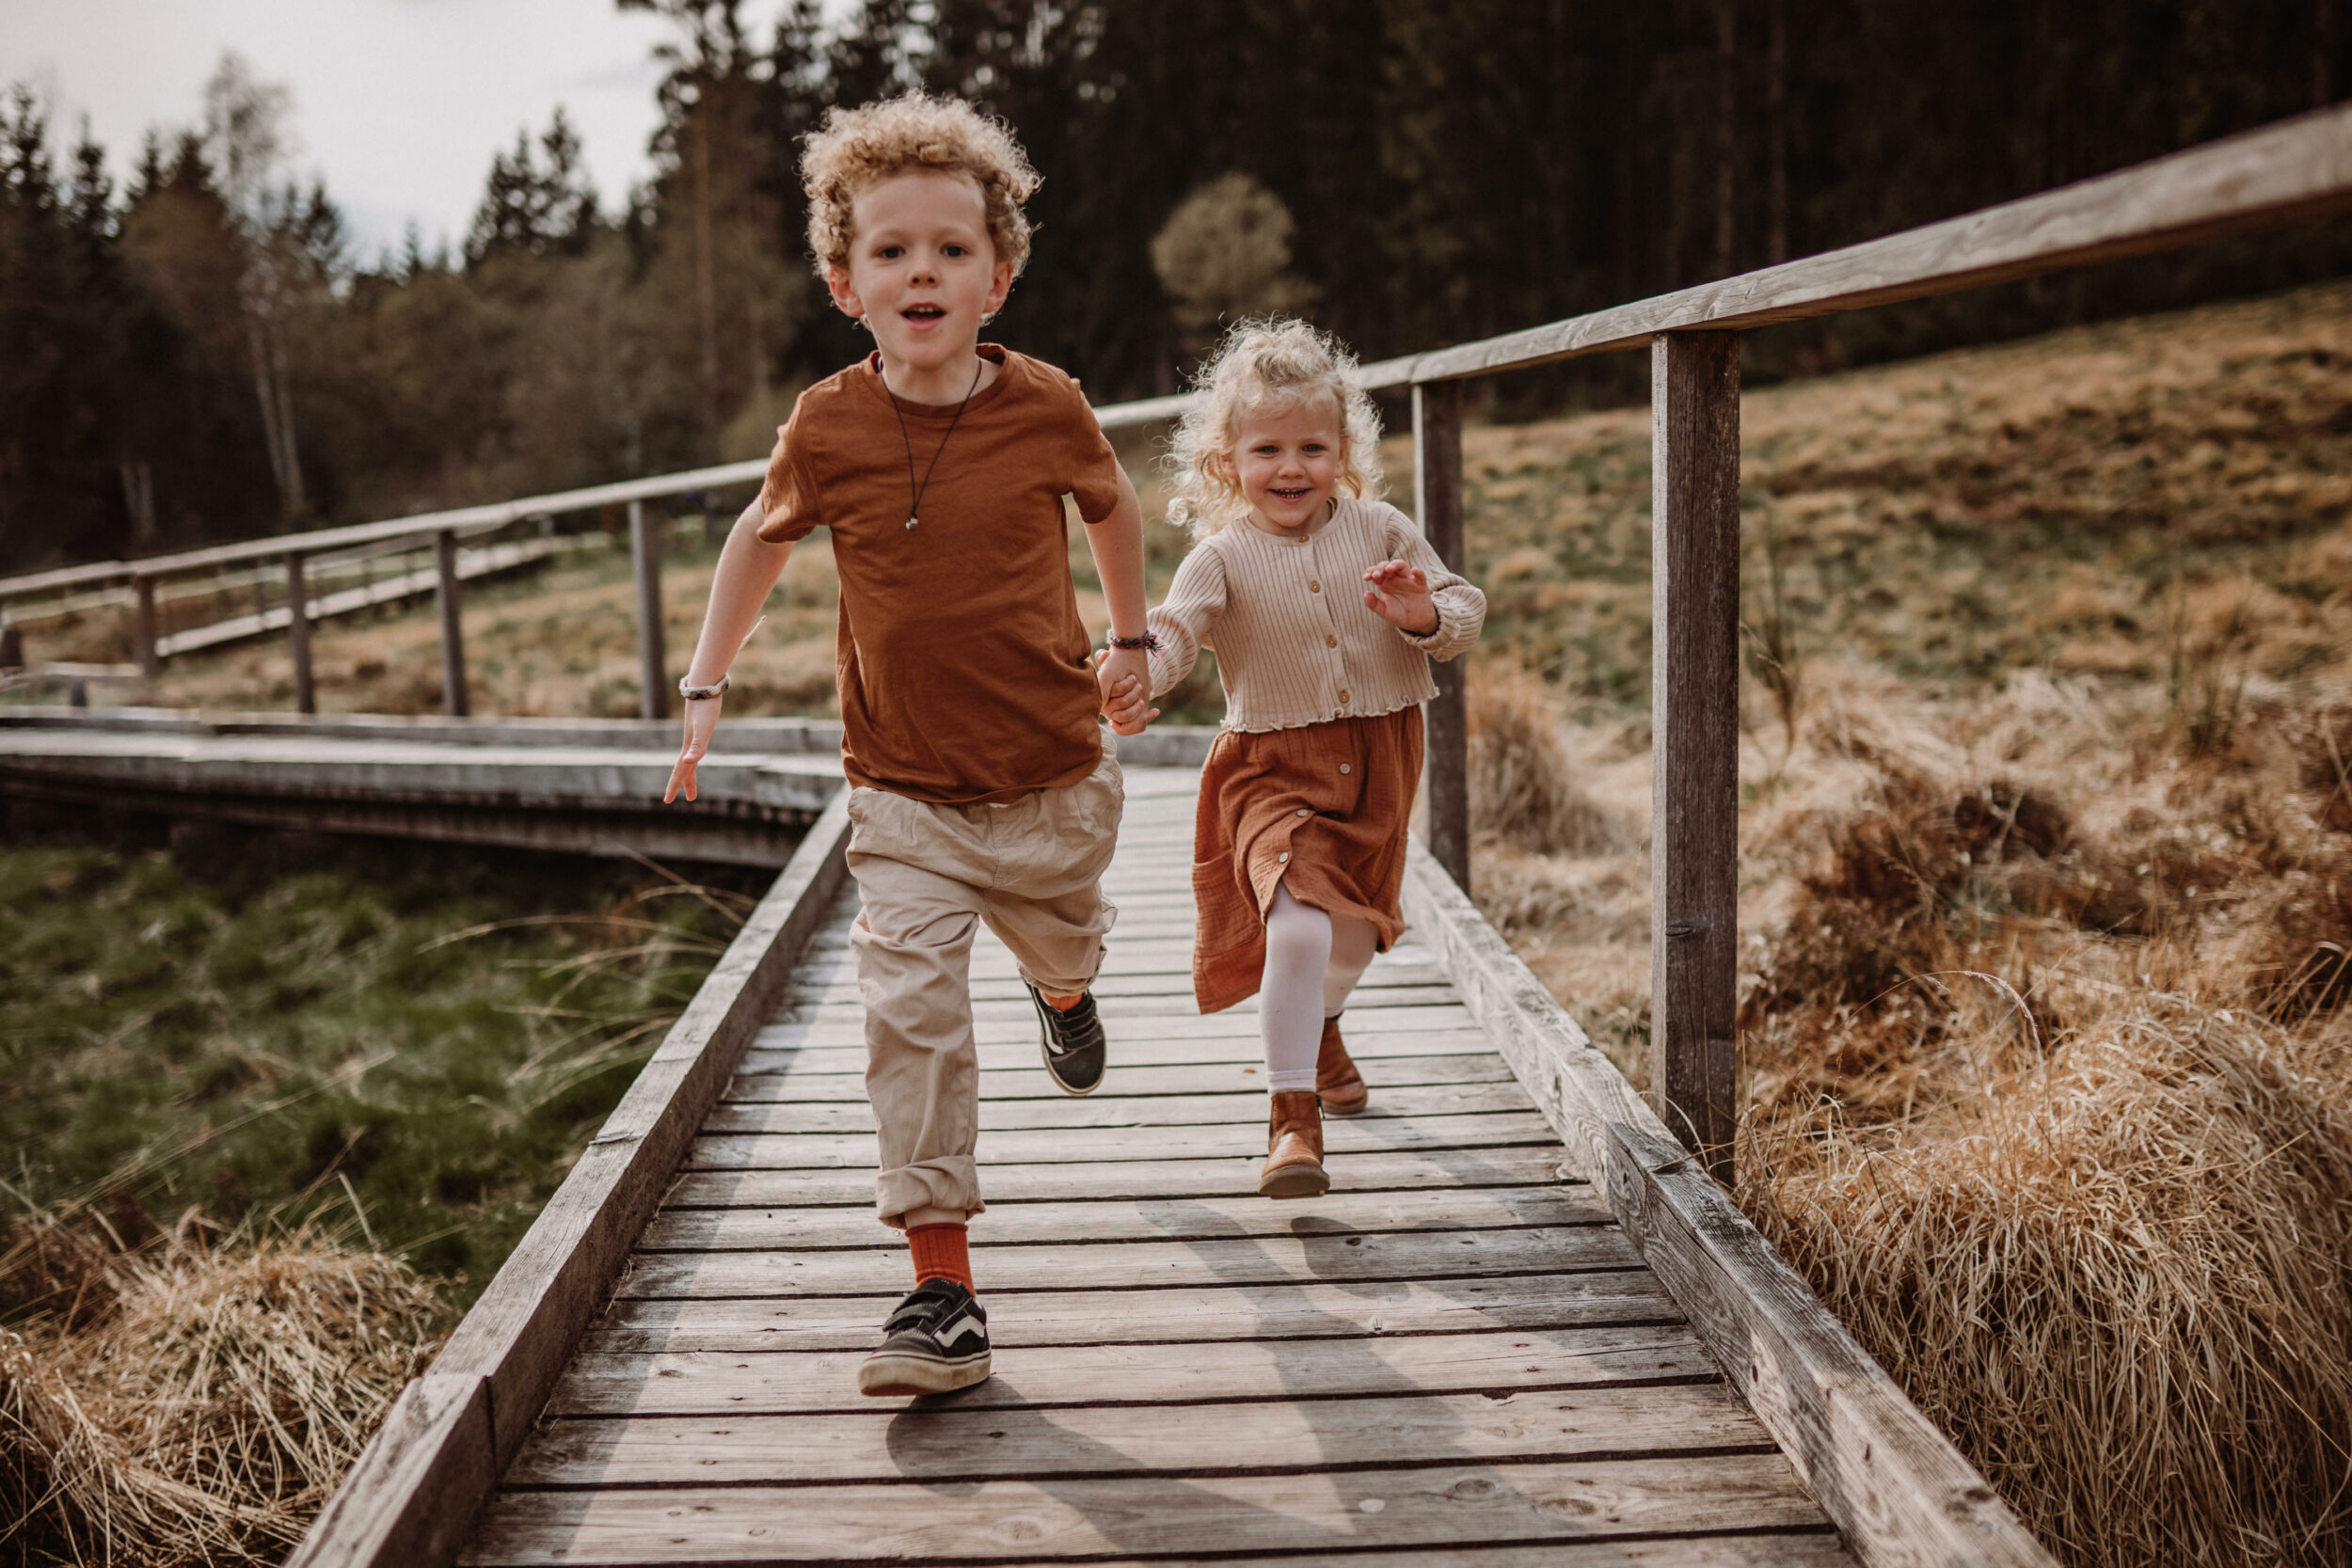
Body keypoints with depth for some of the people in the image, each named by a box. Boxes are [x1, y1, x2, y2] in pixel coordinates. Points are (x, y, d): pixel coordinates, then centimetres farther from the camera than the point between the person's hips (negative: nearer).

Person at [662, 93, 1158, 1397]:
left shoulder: (1046, 409, -10)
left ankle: (1065, 990, 66)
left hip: (1054, 776, 1)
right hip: (905, 795, -1)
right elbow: (761, 537, 11)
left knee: (1060, 944, 25)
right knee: (910, 1017, -11)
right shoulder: (828, 430, -9)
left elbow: (1111, 504, 12)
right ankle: (943, 1292, -4)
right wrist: (706, 683, 8)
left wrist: (1130, 640, 17)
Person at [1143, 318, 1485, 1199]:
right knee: (1298, 926, -24)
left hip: (1377, 766, 4)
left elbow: (1467, 611, 3)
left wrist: (1426, 616, -20)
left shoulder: (1381, 531, -1)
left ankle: (1321, 1029, 55)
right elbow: (1170, 634, -19)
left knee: (1356, 929, 20)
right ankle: (1292, 1118, -12)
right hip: (1274, 771, -4)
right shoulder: (1222, 558, -8)